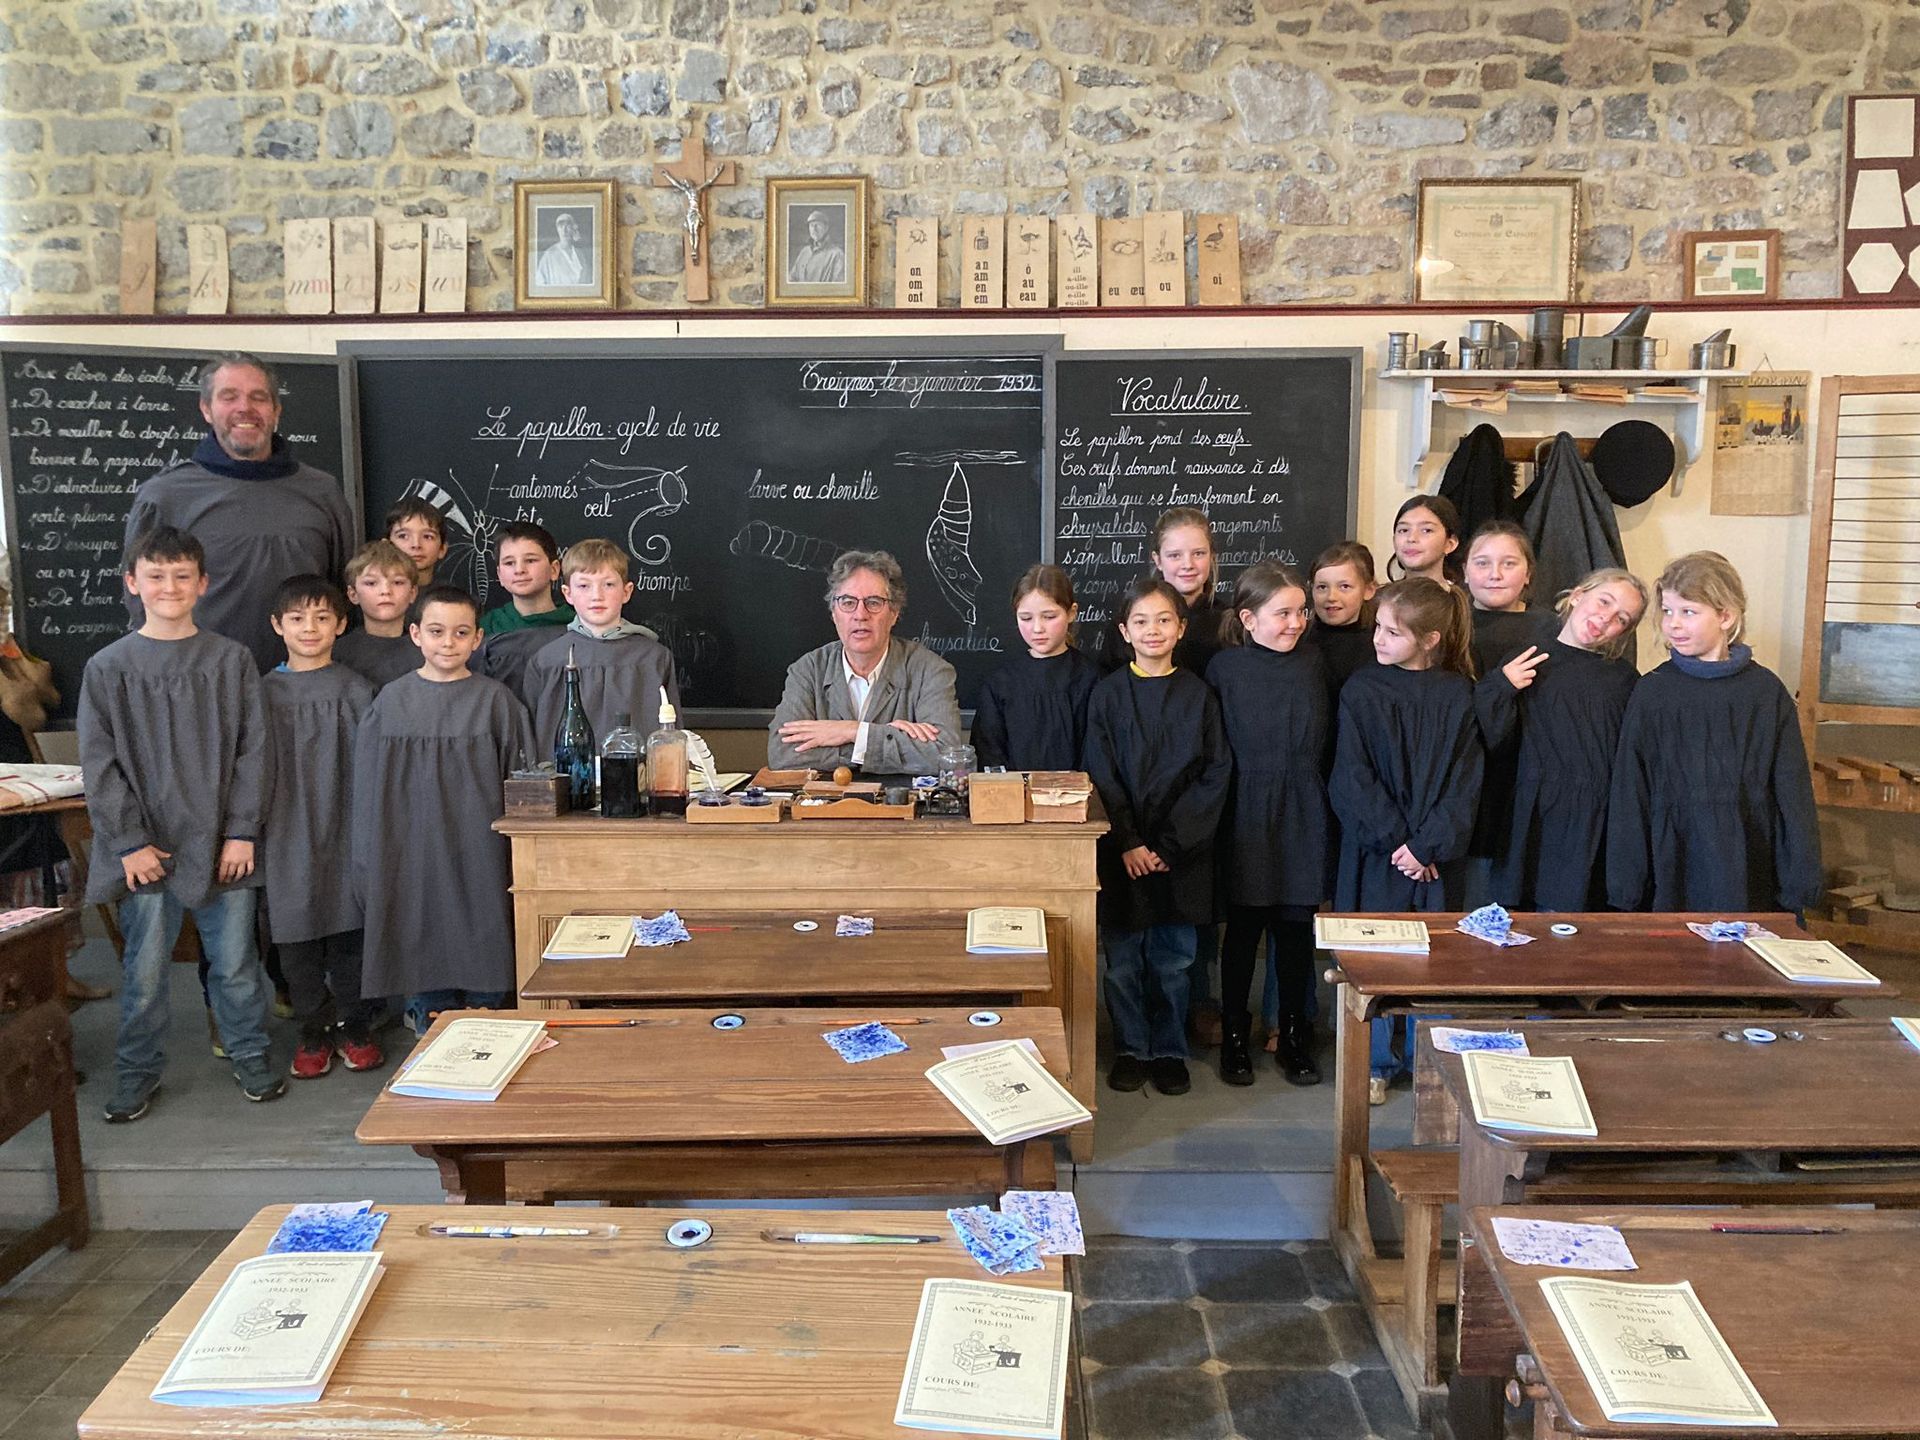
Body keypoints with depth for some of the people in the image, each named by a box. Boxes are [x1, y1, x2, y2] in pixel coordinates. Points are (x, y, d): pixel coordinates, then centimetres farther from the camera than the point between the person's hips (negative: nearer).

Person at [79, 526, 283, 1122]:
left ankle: (249, 1054, 27)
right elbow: (99, 764, -1)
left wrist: (241, 832, -5)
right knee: (145, 970, 8)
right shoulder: (108, 668, 0)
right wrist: (130, 843, -7)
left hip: (221, 843, 0)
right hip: (145, 848, 0)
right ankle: (137, 1070, 26)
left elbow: (252, 750, 1)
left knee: (235, 960, 9)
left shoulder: (231, 659, 1)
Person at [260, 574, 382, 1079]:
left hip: (345, 831, -1)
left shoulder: (356, 691, 1)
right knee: (296, 933, 7)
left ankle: (354, 1027, 19)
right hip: (288, 838, 1)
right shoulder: (265, 692, 4)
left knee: (348, 930, 5)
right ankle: (313, 1032, 20)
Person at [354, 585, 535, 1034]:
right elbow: (370, 787, 7)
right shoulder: (392, 701, 3)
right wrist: (372, 864, 4)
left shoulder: (495, 701, -1)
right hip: (413, 857, 1)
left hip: (478, 852, -1)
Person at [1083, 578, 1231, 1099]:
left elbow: (1216, 774, -2)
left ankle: (1169, 1052, 22)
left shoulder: (1198, 694, 2)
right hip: (1121, 851, 0)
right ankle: (1131, 1050, 21)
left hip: (1182, 853, 0)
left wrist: (1170, 843, -10)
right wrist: (1128, 844, -11)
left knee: (1173, 959, 7)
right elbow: (1101, 776, -3)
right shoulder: (1108, 693, 0)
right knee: (1122, 961, 6)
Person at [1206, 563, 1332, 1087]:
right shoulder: (1225, 667, -6)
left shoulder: (1312, 662, 4)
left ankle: (1293, 1036, 24)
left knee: (1297, 928, 9)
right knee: (1243, 930, 7)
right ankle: (1234, 1037, 21)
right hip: (1248, 819, -3)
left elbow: (1327, 737, 11)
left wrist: (1315, 795, 5)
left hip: (1303, 816, 3)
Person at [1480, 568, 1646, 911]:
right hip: (1540, 819, -1)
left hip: (1601, 827, 1)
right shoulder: (1525, 665, 5)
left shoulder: (1625, 678, 11)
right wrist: (1499, 688, -11)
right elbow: (1492, 741, 0)